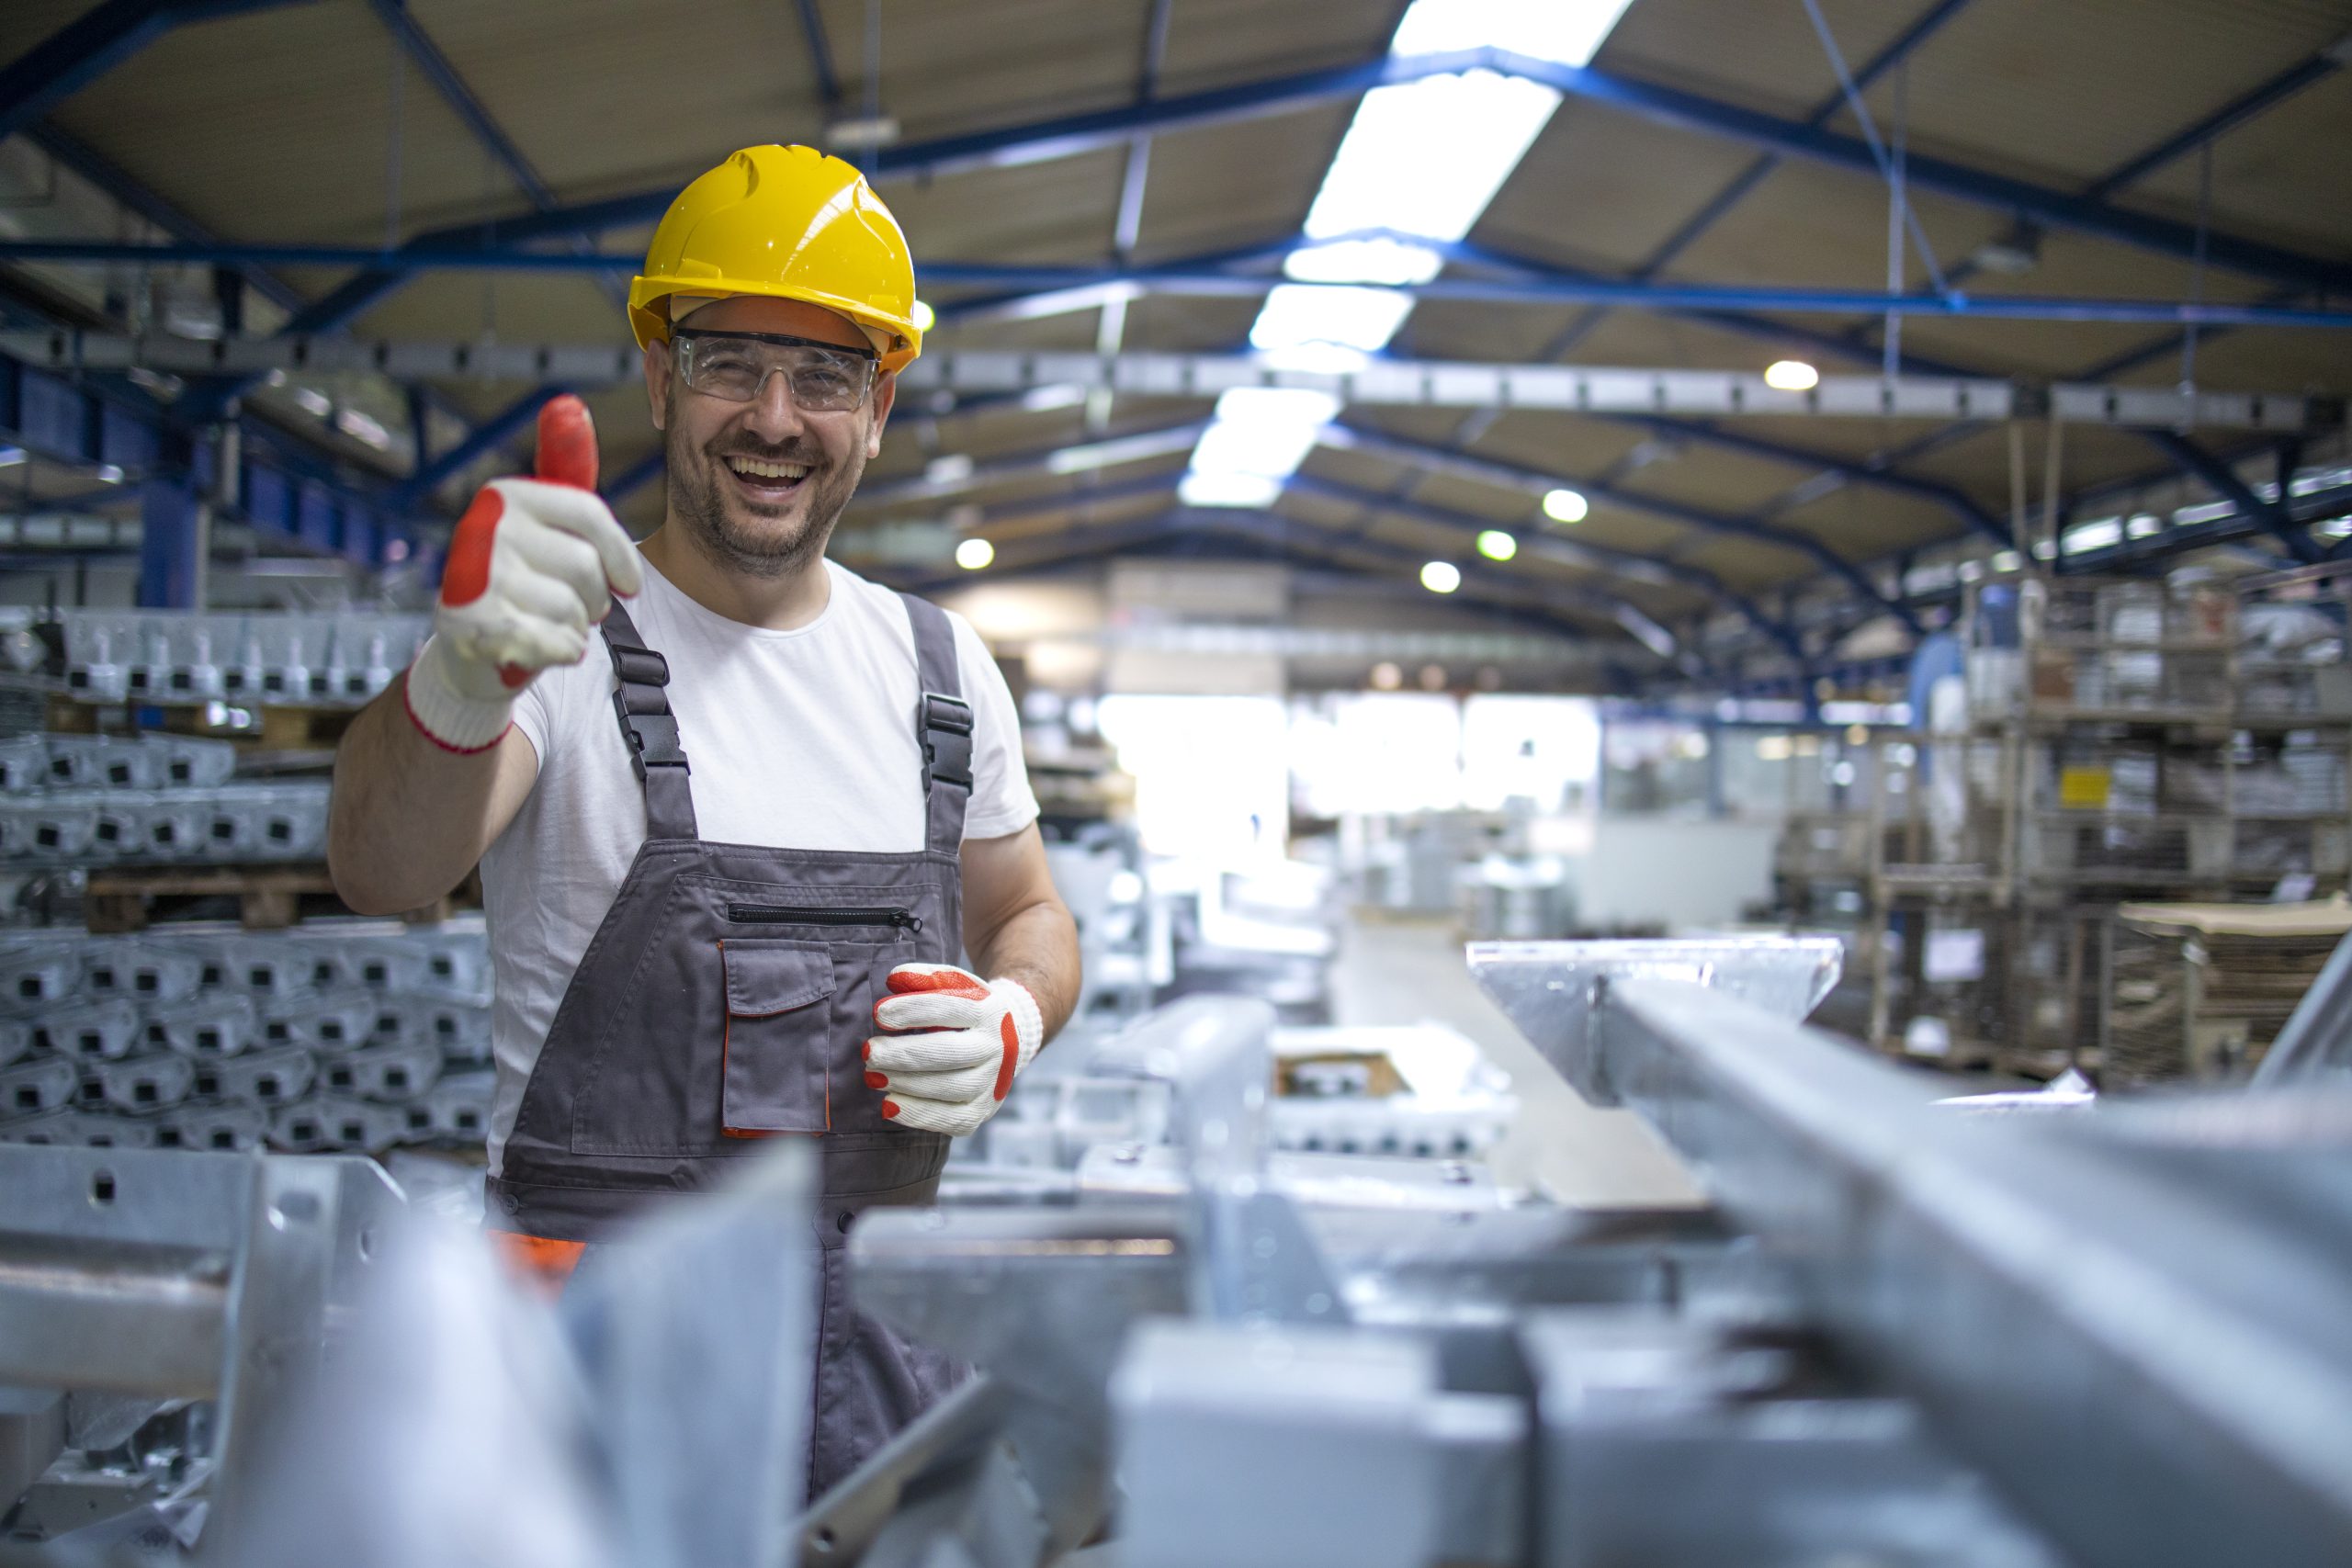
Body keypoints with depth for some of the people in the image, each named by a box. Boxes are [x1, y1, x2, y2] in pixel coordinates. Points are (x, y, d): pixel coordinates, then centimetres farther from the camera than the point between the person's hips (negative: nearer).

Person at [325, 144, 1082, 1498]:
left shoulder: (946, 672, 7)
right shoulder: (563, 640, -8)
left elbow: (1028, 915, 18)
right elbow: (384, 870, -27)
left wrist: (1011, 1023, -5)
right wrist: (457, 684, -49)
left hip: (877, 1324, 4)